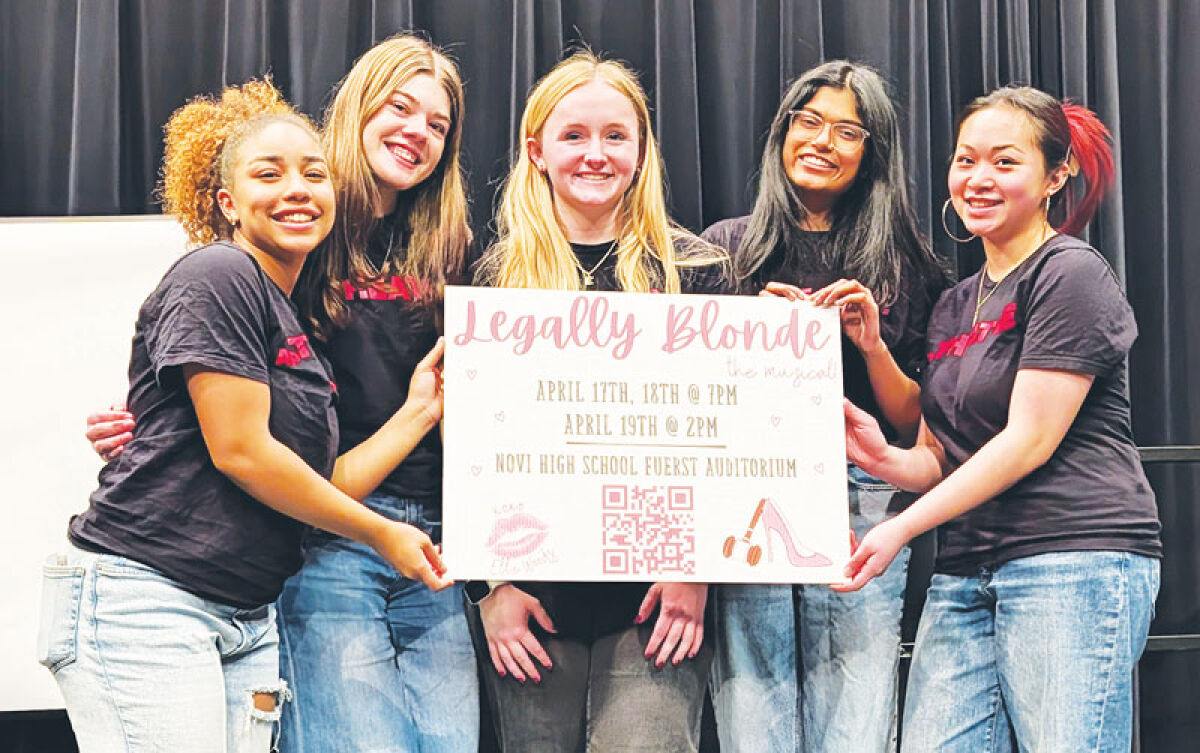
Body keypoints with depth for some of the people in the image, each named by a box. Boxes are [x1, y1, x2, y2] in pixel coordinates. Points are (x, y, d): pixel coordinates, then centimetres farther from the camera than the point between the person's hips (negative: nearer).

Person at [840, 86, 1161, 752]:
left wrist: (902, 527, -12)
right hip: (964, 574, 7)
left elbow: (1029, 441, -11)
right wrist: (881, 458, -2)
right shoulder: (953, 308, 21)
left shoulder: (1071, 274, -4)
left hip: (1074, 560, -7)